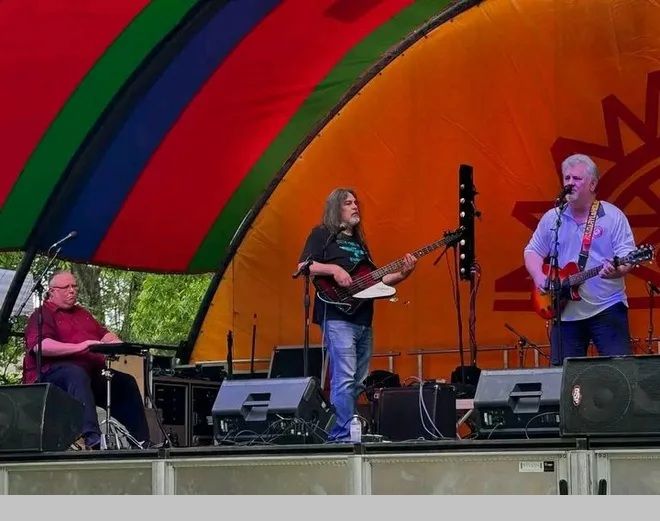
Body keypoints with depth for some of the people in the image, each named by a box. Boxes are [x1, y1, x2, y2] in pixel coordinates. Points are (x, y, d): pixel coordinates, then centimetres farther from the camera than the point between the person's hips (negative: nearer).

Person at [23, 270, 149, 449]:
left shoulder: (82, 313, 30)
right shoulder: (42, 315, 3)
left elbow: (104, 334, 23)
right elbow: (39, 346, -15)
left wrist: (116, 344, -2)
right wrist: (78, 348, -23)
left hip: (92, 370, 8)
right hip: (53, 372, -8)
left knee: (126, 382, -9)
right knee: (77, 374, -39)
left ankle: (142, 442, -10)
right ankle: (91, 438, -56)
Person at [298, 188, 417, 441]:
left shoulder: (359, 242, 26)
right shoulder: (323, 234, 4)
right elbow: (303, 266, -8)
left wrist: (402, 274, 10)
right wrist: (333, 269, -20)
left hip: (363, 320, 8)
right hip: (337, 318, -8)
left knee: (358, 382, 7)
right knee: (344, 379, -16)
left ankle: (346, 435, 11)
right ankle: (342, 436, -17)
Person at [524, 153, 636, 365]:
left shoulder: (612, 216, -1)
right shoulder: (552, 218, 8)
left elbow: (628, 256, -5)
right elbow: (533, 251, 13)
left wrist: (617, 271, -27)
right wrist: (539, 277, -6)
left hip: (608, 308, -3)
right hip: (565, 311, 3)